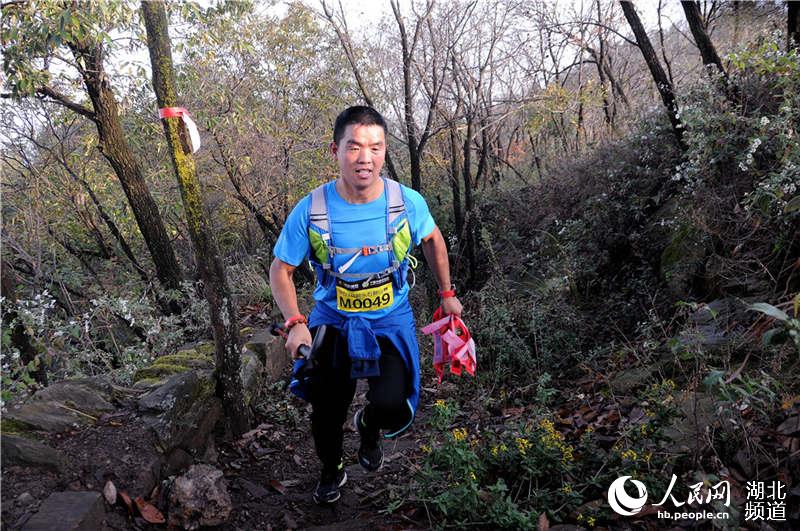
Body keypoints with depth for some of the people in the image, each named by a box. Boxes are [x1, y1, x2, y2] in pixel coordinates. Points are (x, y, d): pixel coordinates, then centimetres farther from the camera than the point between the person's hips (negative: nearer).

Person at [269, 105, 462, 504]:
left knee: (391, 408, -19)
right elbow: (280, 270, -8)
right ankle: (331, 471, 45)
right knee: (326, 413, 10)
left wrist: (447, 293, 10)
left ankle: (369, 426, 22)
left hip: (391, 321, 0)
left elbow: (433, 240, 6)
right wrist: (295, 323, -21)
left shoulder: (407, 202, -16)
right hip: (333, 322, 1)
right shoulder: (311, 210, -18)